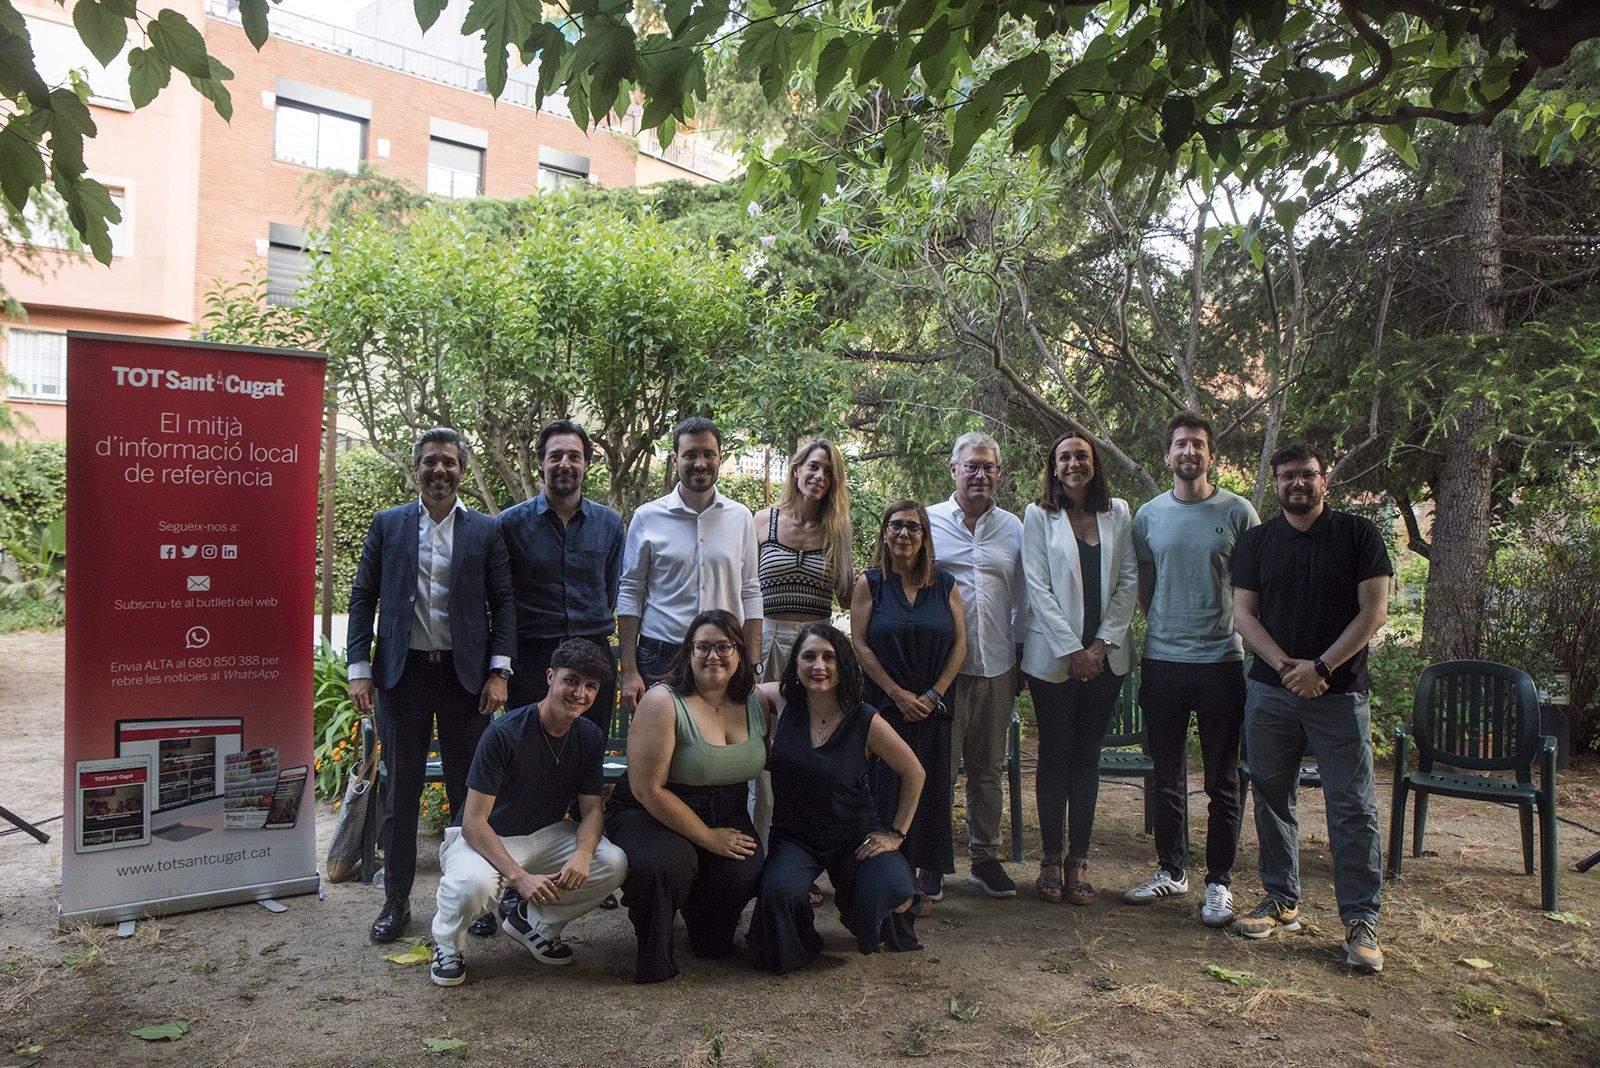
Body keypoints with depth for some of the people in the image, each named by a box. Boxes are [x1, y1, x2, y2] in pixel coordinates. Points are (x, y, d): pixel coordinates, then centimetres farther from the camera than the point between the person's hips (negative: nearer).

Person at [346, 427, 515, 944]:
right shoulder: (387, 525, 7)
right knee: (401, 791, 9)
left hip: (465, 673, 0)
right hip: (403, 672, 1)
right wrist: (359, 668, -2)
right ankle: (396, 899, 21)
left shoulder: (486, 531, 4)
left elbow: (503, 603, 2)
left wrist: (498, 672, -6)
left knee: (468, 791, 6)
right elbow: (363, 598, 6)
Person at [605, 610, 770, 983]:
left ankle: (713, 938, 13)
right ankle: (654, 953, -2)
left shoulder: (756, 701, 1)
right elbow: (648, 788, -19)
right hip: (651, 814, -5)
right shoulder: (663, 702, -17)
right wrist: (708, 837, -17)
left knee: (742, 872, -24)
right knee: (665, 864, -35)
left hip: (727, 816, 5)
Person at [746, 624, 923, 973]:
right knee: (778, 891, -32)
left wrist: (896, 833, 0)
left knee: (895, 894, -26)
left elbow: (914, 774, 1)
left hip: (854, 836, 0)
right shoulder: (783, 701, -6)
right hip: (793, 836, 1)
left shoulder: (866, 721, -11)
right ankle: (801, 944, 6)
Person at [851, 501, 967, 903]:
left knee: (932, 785, 4)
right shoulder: (869, 583, 1)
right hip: (884, 704, -2)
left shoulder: (944, 584, 7)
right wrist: (900, 695, -10)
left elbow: (960, 643, 3)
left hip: (933, 705, 2)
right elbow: (859, 644, -5)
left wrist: (933, 694, -7)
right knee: (887, 786, -3)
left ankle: (931, 871, 16)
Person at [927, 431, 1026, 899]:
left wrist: (1020, 655, 12)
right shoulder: (928, 522, 2)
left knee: (988, 768, 12)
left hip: (996, 667, 3)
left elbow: (1022, 598, 16)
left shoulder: (1013, 528, 11)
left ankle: (985, 857, 24)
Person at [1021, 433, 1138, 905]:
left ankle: (1079, 859, 15)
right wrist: (1072, 649, -11)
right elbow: (1038, 587, -6)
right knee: (1055, 754, 4)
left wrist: (1103, 643, -5)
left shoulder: (1117, 513, 8)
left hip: (1106, 655, 2)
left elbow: (1128, 581, 5)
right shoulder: (1038, 515, 0)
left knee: (1087, 755, 7)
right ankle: (1051, 858, 13)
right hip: (1053, 655, -2)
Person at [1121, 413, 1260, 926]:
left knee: (1223, 778, 6)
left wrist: (1248, 638, -1)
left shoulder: (1238, 512, 0)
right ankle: (1171, 869, 26)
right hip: (1161, 662, 3)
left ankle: (1218, 881, 17)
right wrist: (1163, 630, 10)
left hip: (1222, 659, -3)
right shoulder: (1148, 516, 7)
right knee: (1166, 773, 12)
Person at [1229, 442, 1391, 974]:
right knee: (1272, 799, 9)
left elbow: (1374, 611, -5)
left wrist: (1320, 666, -13)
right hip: (1269, 691, 3)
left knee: (1353, 807, -2)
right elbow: (1243, 612, 3)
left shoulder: (1359, 534, 1)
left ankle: (1361, 921, 6)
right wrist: (1286, 665, -11)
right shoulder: (1256, 541, 8)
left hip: (1340, 692, -3)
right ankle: (1281, 900, 22)